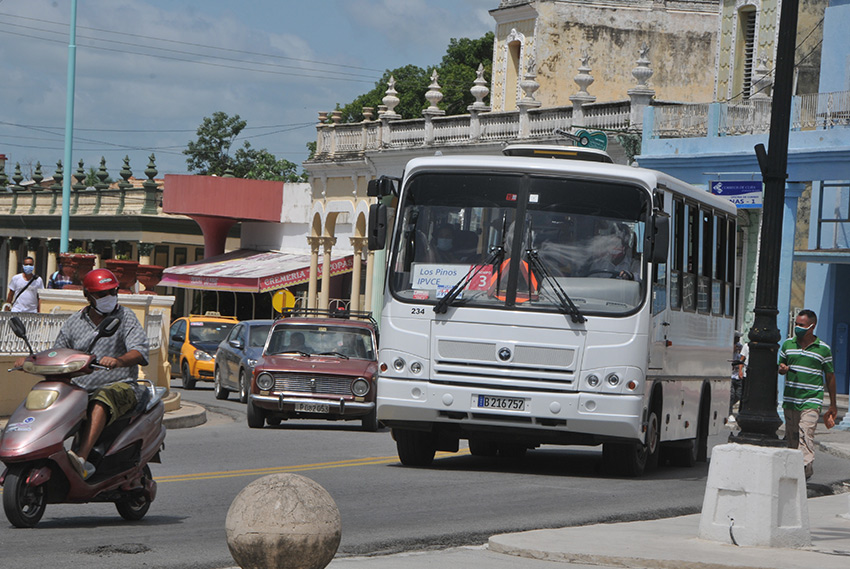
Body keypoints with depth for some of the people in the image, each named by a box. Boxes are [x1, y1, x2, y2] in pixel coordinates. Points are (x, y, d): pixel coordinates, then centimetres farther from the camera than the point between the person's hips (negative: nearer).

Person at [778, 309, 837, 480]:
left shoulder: (823, 349, 0)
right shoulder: (787, 344, 9)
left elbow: (830, 376, 7)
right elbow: (780, 367, 20)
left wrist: (833, 405, 11)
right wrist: (782, 369, -8)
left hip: (811, 400, -4)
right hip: (790, 399, 4)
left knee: (806, 434, -17)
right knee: (791, 436, 6)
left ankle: (805, 468, -22)